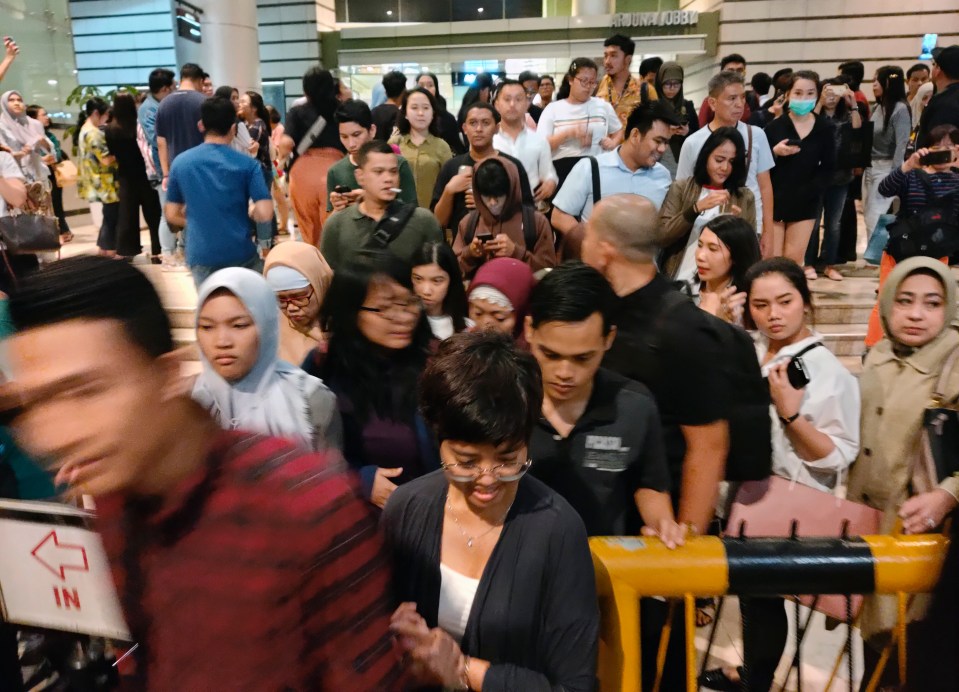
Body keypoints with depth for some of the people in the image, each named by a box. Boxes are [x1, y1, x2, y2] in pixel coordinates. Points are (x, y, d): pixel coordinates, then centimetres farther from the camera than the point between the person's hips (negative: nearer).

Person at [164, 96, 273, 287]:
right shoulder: (248, 164, -5)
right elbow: (265, 213, -13)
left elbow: (172, 215, 6)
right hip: (241, 254, -1)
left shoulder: (180, 162, 3)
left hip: (201, 256, 2)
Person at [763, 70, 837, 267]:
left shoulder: (825, 128, 1)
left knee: (794, 260, 3)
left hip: (806, 202, 2)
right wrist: (775, 152, -22)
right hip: (774, 199, -2)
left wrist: (809, 191, -11)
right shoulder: (774, 126, -6)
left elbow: (828, 168, 1)